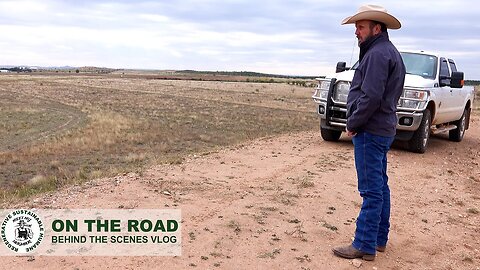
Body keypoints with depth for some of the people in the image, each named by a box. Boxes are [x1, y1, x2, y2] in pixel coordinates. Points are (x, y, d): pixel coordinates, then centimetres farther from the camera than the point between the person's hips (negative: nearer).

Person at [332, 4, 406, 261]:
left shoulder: (378, 53, -15)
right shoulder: (388, 52, 17)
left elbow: (371, 96, -24)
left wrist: (353, 124, -12)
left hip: (370, 132, -11)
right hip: (382, 129, 11)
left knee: (372, 190, -5)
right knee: (379, 186, 15)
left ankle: (364, 245, 2)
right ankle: (379, 238, 26)